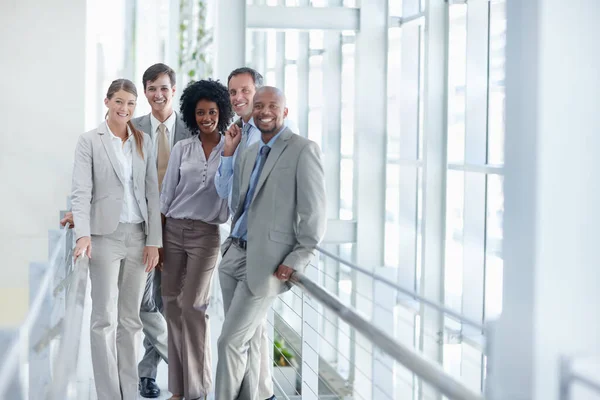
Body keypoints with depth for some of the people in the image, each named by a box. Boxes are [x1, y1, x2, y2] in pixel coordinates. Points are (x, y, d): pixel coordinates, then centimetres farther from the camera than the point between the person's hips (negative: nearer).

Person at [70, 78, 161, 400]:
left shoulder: (144, 141, 9)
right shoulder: (89, 141, -1)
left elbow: (152, 192, 7)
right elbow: (81, 191, -9)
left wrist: (154, 240, 1)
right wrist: (82, 234, -23)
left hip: (138, 235, 3)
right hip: (105, 236, -3)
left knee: (130, 318, 8)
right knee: (105, 319, 0)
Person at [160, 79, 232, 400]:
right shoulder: (181, 149, 5)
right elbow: (166, 194, 6)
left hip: (206, 234, -3)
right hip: (173, 229, 3)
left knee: (192, 305, -4)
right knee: (171, 302, 2)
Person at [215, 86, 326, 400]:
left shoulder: (303, 150, -9)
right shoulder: (250, 152, 15)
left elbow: (314, 213, -13)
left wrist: (296, 262, -15)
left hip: (266, 262, -7)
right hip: (235, 255, 7)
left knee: (230, 341, -6)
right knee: (247, 340, 11)